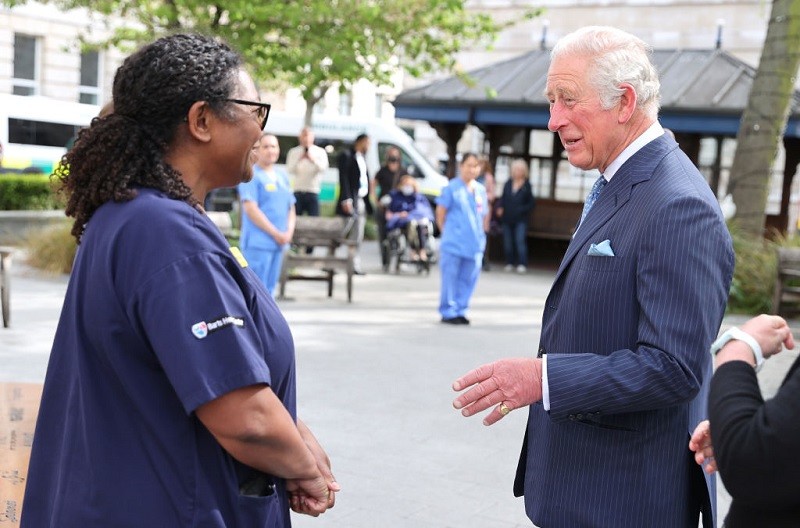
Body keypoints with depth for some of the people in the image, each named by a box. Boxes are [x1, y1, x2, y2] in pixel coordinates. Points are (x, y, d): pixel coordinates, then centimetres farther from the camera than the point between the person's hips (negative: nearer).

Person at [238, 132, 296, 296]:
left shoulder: (282, 176, 16)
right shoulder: (252, 175, -6)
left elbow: (291, 208, 19)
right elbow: (251, 209, -14)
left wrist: (289, 232, 1)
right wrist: (276, 233, -14)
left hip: (279, 243, 7)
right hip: (258, 243, -7)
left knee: (269, 290, 11)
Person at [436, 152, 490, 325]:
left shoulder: (481, 190, 12)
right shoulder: (452, 188, -4)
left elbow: (485, 214, 20)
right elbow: (440, 212, -1)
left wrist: (482, 233, 12)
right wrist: (447, 233, 3)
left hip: (475, 244, 5)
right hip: (453, 244, -5)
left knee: (468, 279, 6)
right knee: (450, 277, -2)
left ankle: (460, 311, 16)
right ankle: (448, 312, 6)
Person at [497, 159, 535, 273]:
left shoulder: (527, 186, -1)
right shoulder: (508, 184, 8)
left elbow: (531, 203, 1)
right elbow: (503, 198, 14)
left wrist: (522, 209, -12)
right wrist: (500, 208, -3)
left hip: (520, 219, -4)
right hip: (507, 218, 4)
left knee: (520, 240, -13)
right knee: (507, 241, 5)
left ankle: (522, 264, -11)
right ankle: (510, 263, 16)